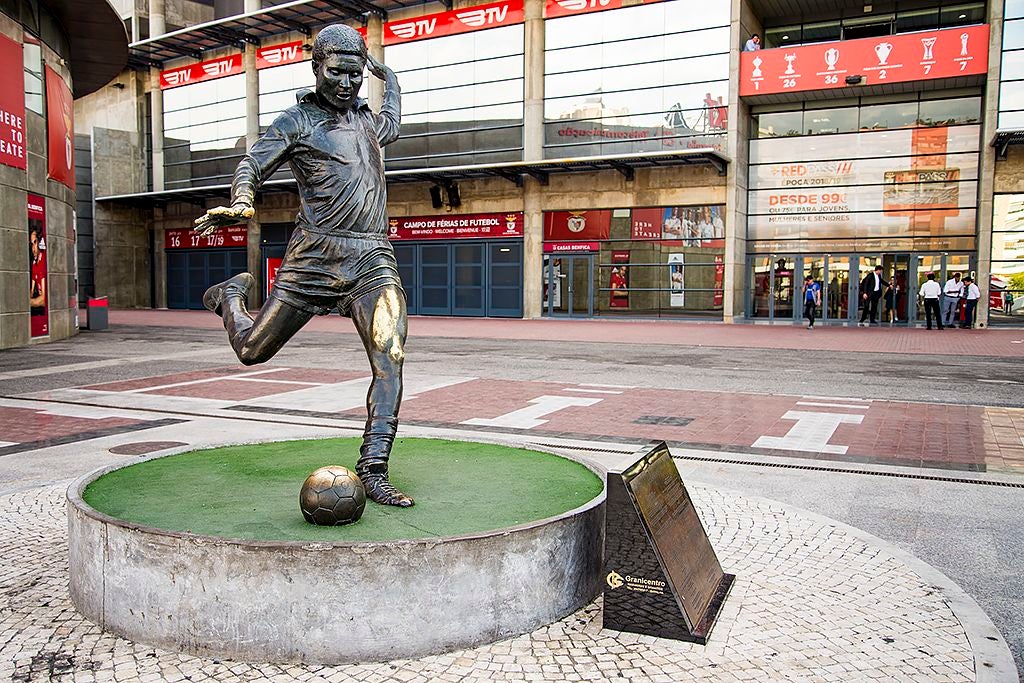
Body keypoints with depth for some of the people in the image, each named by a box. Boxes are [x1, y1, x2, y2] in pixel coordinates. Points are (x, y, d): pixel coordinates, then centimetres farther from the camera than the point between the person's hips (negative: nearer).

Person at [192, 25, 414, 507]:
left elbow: (391, 126, 48)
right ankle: (231, 294, 44)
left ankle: (373, 472, -12)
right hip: (315, 258, -3)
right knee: (251, 350, 8)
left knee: (390, 360, -16)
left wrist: (387, 75, 50)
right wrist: (241, 202, -23)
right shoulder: (298, 120, 6)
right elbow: (252, 165, -4)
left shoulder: (365, 117, 23)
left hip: (373, 260, 4)